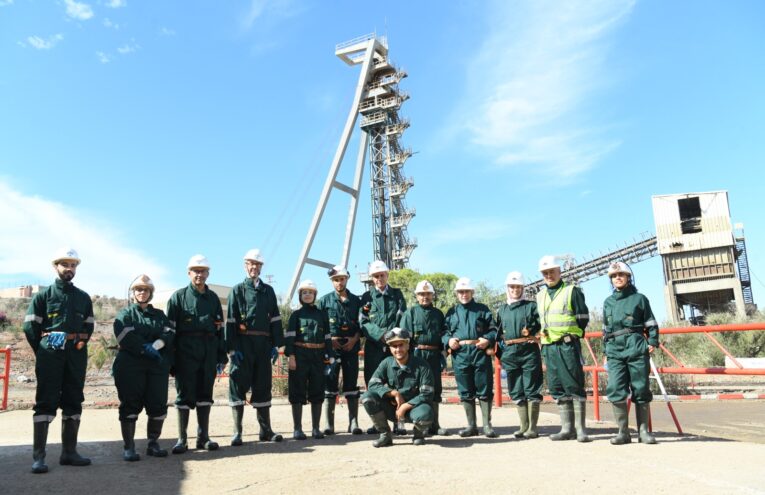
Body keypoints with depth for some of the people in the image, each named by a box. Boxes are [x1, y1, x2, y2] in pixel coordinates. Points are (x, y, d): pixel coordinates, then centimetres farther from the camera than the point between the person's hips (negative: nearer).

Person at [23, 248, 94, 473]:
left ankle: (69, 452, 11)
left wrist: (79, 347, 5)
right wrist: (43, 352, -1)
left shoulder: (84, 297, 14)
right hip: (50, 354, -4)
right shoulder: (43, 295, 4)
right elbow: (30, 327, 1)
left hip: (76, 356, 4)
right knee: (46, 402, -6)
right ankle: (38, 456, -4)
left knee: (73, 402, 5)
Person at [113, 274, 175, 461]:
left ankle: (153, 443, 14)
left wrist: (154, 346, -15)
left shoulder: (159, 315, 20)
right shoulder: (125, 314, 10)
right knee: (130, 405, -2)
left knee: (158, 404, 1)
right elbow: (125, 337, -8)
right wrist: (145, 349, -17)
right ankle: (129, 447, 5)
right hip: (130, 366, -3)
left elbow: (169, 333, 3)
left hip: (157, 366, 3)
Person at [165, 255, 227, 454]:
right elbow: (170, 328, -1)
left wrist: (221, 357, 8)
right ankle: (182, 439, 9)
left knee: (205, 393, 8)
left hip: (208, 352, 3)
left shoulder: (213, 298, 13)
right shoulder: (178, 296, 3)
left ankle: (203, 437, 16)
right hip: (186, 351, -3)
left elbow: (220, 329, 13)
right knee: (184, 393, 0)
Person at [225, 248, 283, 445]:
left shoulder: (268, 291, 15)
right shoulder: (237, 290, 6)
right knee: (238, 386, -1)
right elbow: (230, 321, -1)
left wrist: (275, 345, 4)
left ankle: (266, 430, 15)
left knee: (263, 386, 8)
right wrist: (232, 349, -10)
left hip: (263, 345, 3)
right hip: (243, 344, -3)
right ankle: (237, 432, 6)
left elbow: (275, 319, 12)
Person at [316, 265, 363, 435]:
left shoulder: (356, 300, 11)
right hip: (331, 347, -1)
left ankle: (353, 423, 7)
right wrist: (329, 339, -8)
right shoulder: (325, 300, 6)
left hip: (351, 347, 1)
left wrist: (354, 339, -6)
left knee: (351, 385, 3)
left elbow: (362, 324, 10)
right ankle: (328, 425, 4)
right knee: (330, 385, -1)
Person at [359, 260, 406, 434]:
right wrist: (381, 334, -12)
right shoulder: (367, 297, 10)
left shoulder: (397, 294, 12)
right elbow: (363, 322, 1)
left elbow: (402, 319, 3)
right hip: (373, 346, 0)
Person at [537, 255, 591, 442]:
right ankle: (567, 428, 15)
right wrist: (543, 335, 11)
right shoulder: (540, 295, 16)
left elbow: (583, 318, -1)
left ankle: (580, 428, 2)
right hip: (549, 347, 6)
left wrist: (571, 335, -3)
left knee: (574, 386, -4)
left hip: (568, 345, -6)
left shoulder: (572, 291, 0)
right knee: (557, 388, 7)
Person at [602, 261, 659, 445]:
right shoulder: (608, 302, 17)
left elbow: (651, 323, 8)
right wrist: (606, 348, 20)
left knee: (641, 390, 2)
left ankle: (643, 431, 11)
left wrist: (652, 342, -4)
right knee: (616, 391, -5)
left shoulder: (639, 298, 7)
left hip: (637, 350, -3)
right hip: (615, 352, 3)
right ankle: (623, 432, 3)